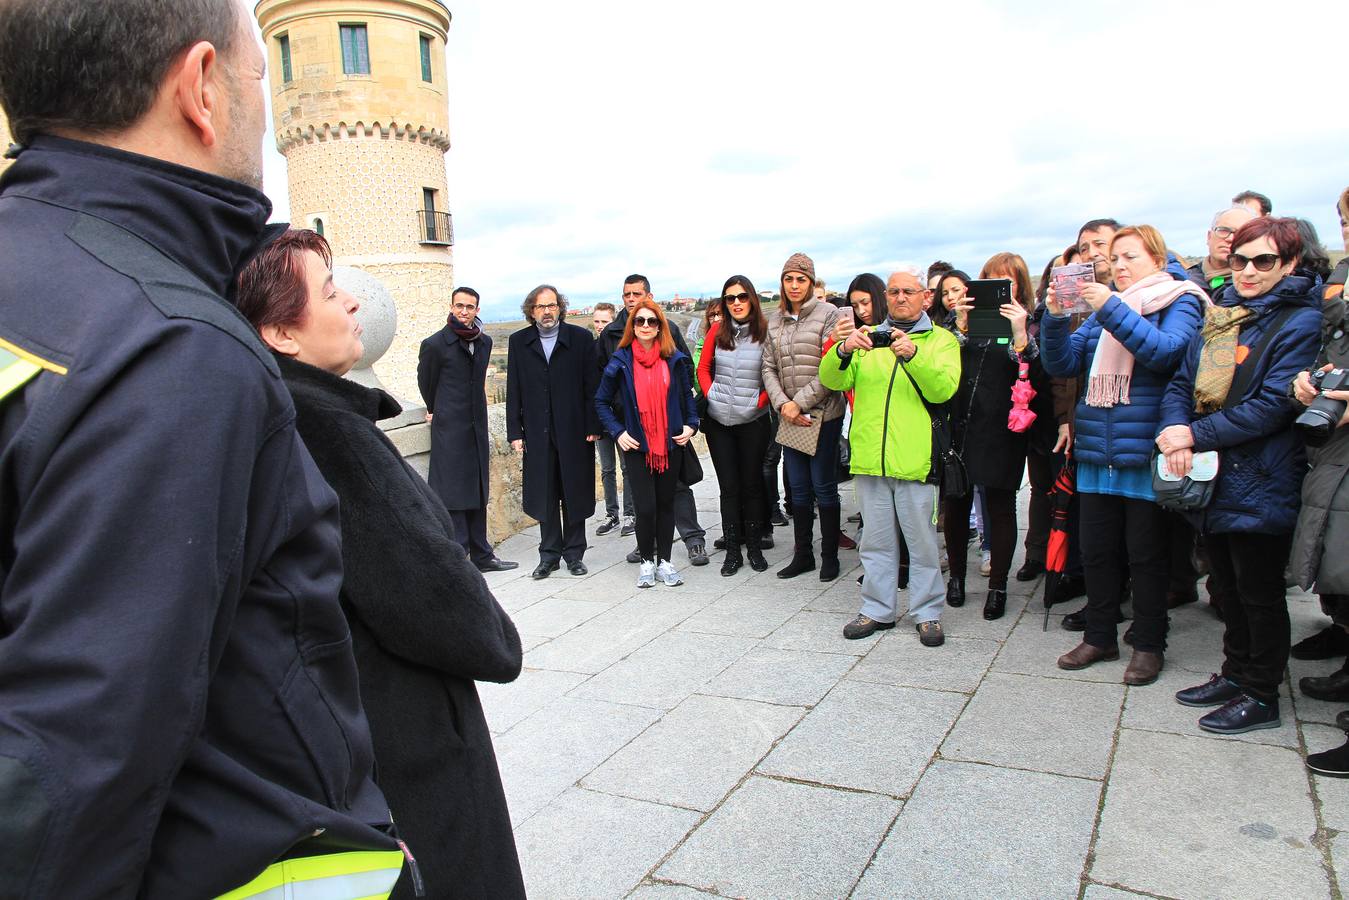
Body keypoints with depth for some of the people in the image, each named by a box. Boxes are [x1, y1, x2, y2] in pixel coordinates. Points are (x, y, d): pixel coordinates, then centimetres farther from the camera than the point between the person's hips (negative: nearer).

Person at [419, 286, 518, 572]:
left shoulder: (485, 341, 9)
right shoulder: (435, 344, -8)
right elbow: (426, 382, 4)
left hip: (477, 427, 6)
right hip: (449, 429, -6)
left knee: (477, 495, 12)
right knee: (453, 496, -6)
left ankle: (481, 555, 20)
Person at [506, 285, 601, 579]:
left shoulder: (580, 338, 1)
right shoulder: (518, 342, 7)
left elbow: (592, 386, -1)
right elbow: (513, 391, 6)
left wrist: (593, 427, -7)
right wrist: (515, 432, 0)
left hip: (574, 431, -1)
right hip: (537, 432, 2)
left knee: (574, 495, 7)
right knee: (544, 497, 8)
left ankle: (574, 553, 19)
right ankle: (549, 555, 19)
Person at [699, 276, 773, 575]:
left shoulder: (765, 331, -7)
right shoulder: (717, 330, 2)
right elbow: (703, 367, 11)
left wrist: (762, 400, -11)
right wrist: (710, 393, -3)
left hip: (753, 421, -2)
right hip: (719, 421, 2)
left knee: (752, 484, 8)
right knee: (729, 487, 7)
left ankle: (755, 548, 21)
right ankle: (732, 551, 15)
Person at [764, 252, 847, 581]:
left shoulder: (828, 314, -6)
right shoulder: (774, 320, 10)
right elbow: (769, 368, 8)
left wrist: (800, 402, -14)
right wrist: (782, 404, -7)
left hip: (823, 414, -4)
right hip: (790, 416, 5)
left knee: (824, 486, 2)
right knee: (799, 488, 11)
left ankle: (830, 556, 16)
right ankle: (803, 554, 23)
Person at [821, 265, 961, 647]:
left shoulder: (941, 339, 6)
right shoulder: (867, 337, 14)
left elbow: (943, 389, -11)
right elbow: (832, 380, 1)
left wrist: (913, 355, -26)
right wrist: (844, 350, -19)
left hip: (915, 458, -3)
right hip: (870, 457, 3)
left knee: (921, 540, 5)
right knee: (877, 540, 12)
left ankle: (927, 612, 17)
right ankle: (878, 609, 23)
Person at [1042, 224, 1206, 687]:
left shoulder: (1180, 302, 1)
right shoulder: (1103, 306, 15)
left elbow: (1165, 351, -19)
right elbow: (1062, 363, 6)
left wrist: (1111, 310, -24)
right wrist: (1055, 317, -10)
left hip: (1145, 451, -5)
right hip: (1096, 450, 5)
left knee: (1146, 554, 5)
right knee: (1096, 551, 11)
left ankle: (1149, 645, 18)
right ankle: (1100, 636, 24)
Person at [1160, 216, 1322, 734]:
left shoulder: (1300, 322, -10)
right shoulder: (1220, 316, 11)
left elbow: (1273, 406, -19)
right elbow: (1182, 384, 7)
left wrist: (1196, 435, -19)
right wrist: (1174, 429, -13)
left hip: (1260, 482, -7)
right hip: (1213, 477, 7)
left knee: (1260, 592, 5)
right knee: (1231, 584, 19)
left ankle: (1261, 696, 20)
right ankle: (1236, 675, 34)